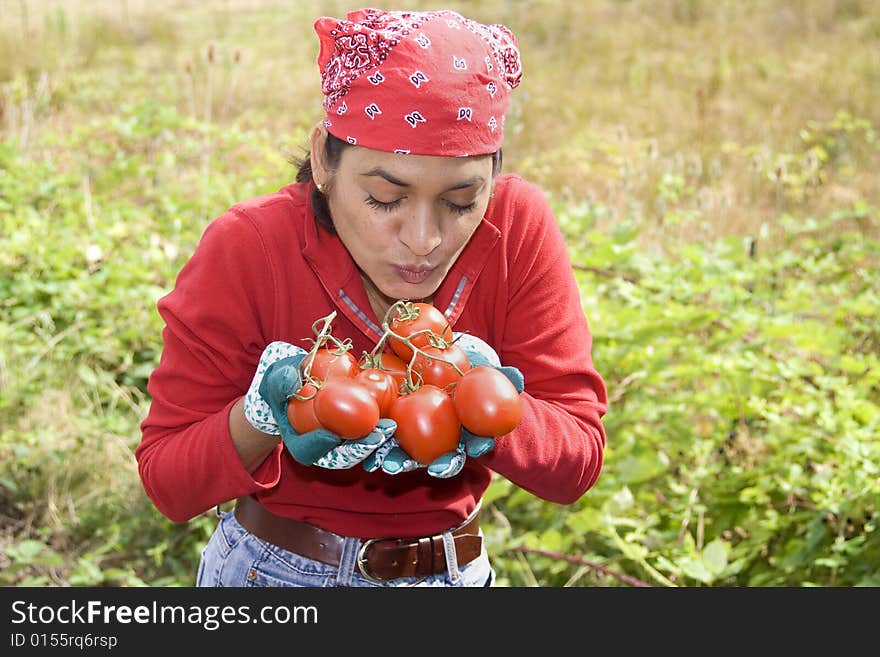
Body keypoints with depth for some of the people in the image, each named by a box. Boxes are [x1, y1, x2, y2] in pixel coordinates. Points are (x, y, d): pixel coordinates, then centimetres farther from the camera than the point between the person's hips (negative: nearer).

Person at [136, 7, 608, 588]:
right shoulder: (245, 250, -22)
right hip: (272, 568, -2)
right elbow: (166, 482, -18)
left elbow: (579, 461, -17)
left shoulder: (518, 228, -20)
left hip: (455, 571, 2)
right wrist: (264, 414, -36)